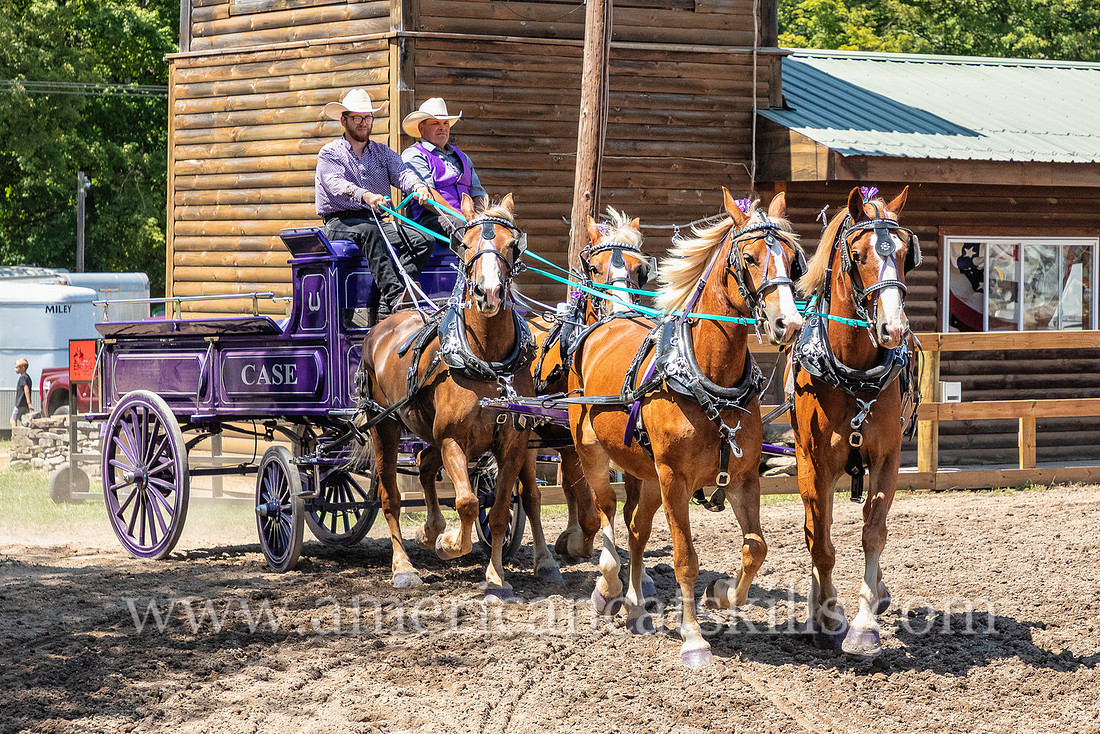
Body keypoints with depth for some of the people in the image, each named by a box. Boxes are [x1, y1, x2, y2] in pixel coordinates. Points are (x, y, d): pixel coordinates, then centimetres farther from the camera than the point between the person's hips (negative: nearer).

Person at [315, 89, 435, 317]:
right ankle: (395, 296, -51)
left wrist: (419, 187, -26)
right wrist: (365, 195, -38)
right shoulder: (330, 153, 4)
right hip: (340, 223, -5)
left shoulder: (383, 153, 19)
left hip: (377, 220, 5)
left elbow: (402, 173, -1)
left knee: (422, 238, -20)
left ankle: (387, 306, -34)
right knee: (371, 231, -38)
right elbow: (336, 184, -17)